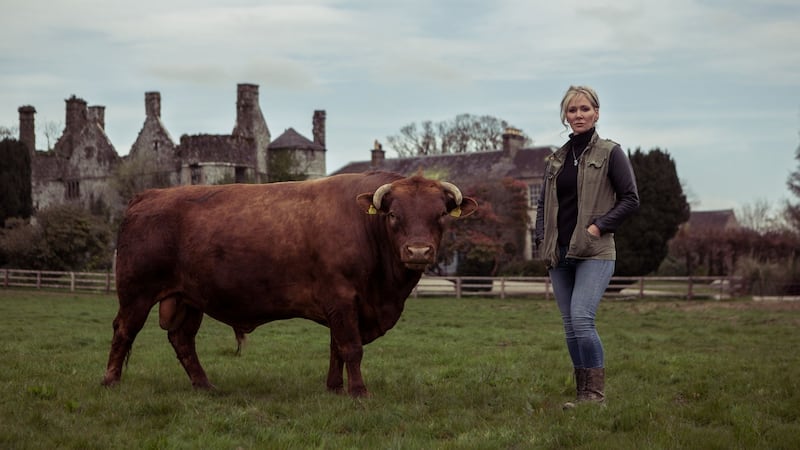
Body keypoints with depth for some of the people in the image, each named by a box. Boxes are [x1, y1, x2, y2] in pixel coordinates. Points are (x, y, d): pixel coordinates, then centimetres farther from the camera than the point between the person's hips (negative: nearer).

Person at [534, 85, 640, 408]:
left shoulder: (610, 153, 1)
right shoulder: (556, 160, 15)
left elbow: (630, 199, -2)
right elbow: (543, 204, 21)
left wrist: (598, 226, -11)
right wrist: (541, 239, 6)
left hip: (595, 253, -6)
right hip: (559, 255, 6)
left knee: (582, 318, -20)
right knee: (570, 326, 6)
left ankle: (595, 394, -13)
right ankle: (582, 395, 13)